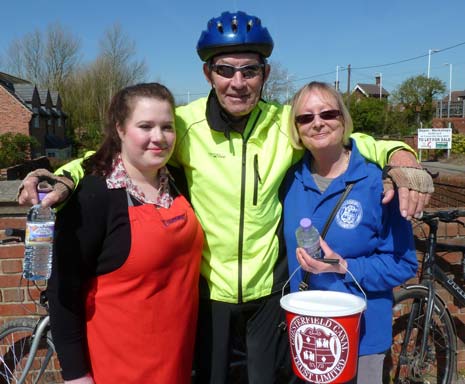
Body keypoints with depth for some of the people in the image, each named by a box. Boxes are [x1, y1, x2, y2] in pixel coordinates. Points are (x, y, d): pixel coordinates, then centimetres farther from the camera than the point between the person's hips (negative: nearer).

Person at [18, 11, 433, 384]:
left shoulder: (285, 123, -10)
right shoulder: (186, 124, -15)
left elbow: (346, 140, 1)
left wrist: (399, 154, -19)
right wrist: (65, 177, -23)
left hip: (270, 285, 2)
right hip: (210, 287, -1)